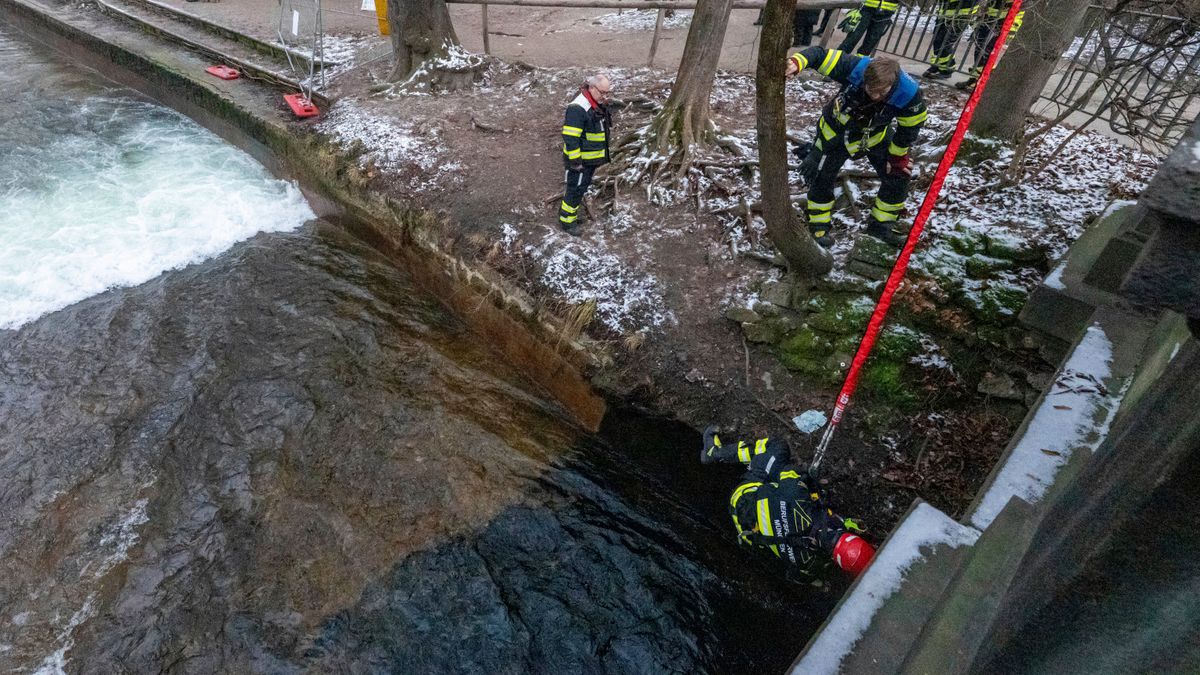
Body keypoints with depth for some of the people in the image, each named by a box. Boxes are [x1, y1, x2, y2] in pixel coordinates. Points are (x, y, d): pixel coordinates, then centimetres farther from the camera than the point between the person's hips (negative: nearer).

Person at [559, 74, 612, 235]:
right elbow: (570, 137, -25)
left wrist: (602, 156, 23)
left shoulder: (599, 104, 8)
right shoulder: (578, 107, -24)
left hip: (592, 159, 9)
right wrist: (575, 161, -23)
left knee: (582, 187, 19)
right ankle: (566, 220, 13)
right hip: (579, 159, -9)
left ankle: (567, 210, 35)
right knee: (576, 189, -1)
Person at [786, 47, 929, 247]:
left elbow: (910, 127, -15)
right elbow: (820, 54, -30)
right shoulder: (854, 68, -38)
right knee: (821, 177, -4)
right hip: (836, 131, -2)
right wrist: (797, 62, -51)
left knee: (898, 174, -1)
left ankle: (880, 225, 19)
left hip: (876, 135, 2)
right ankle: (819, 226, 18)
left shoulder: (908, 94, -33)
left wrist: (897, 156, -4)